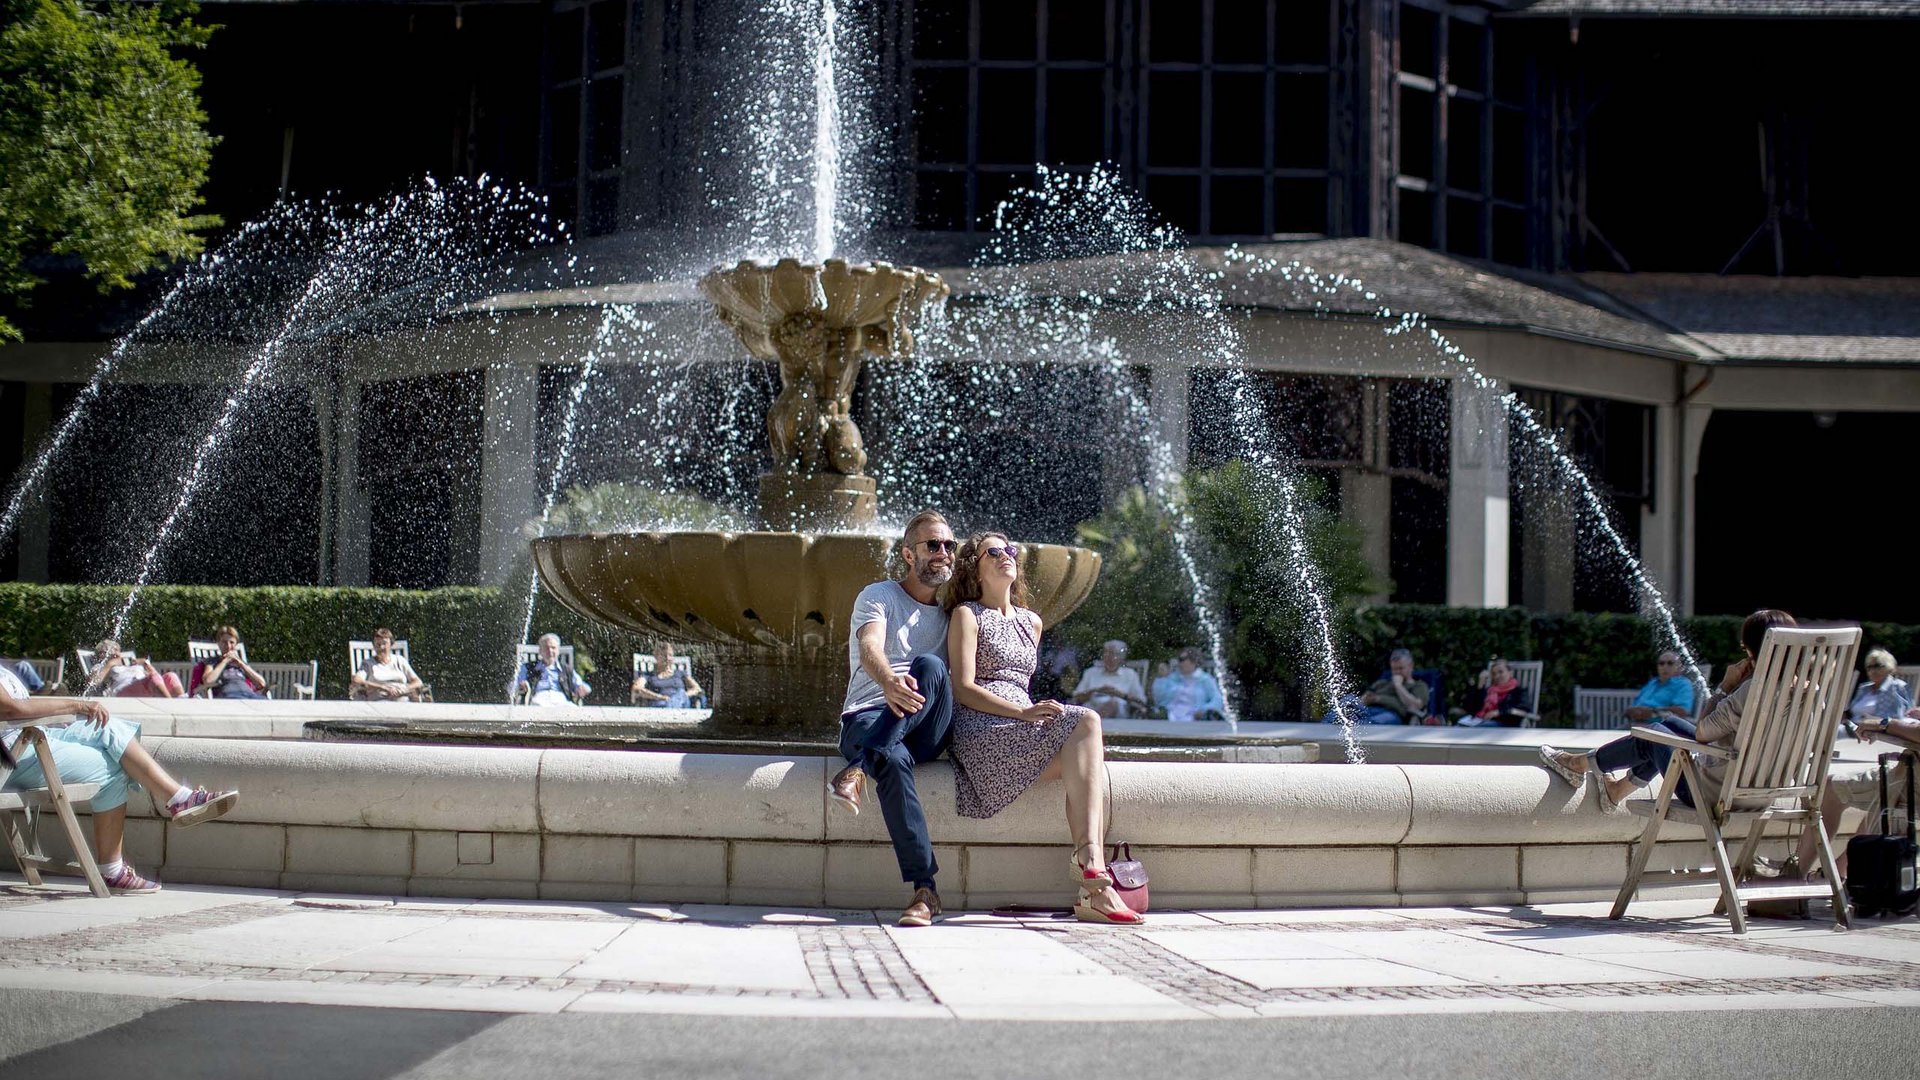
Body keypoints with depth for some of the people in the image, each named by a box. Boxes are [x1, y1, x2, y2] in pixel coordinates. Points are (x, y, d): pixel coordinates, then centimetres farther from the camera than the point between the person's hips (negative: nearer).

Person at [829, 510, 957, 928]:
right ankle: (924, 888, -44)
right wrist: (888, 681, -38)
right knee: (893, 761, -40)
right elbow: (870, 649, -14)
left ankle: (858, 770, -40)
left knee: (929, 666, -31)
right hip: (868, 717, -3)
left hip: (929, 731, 3)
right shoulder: (878, 596, 8)